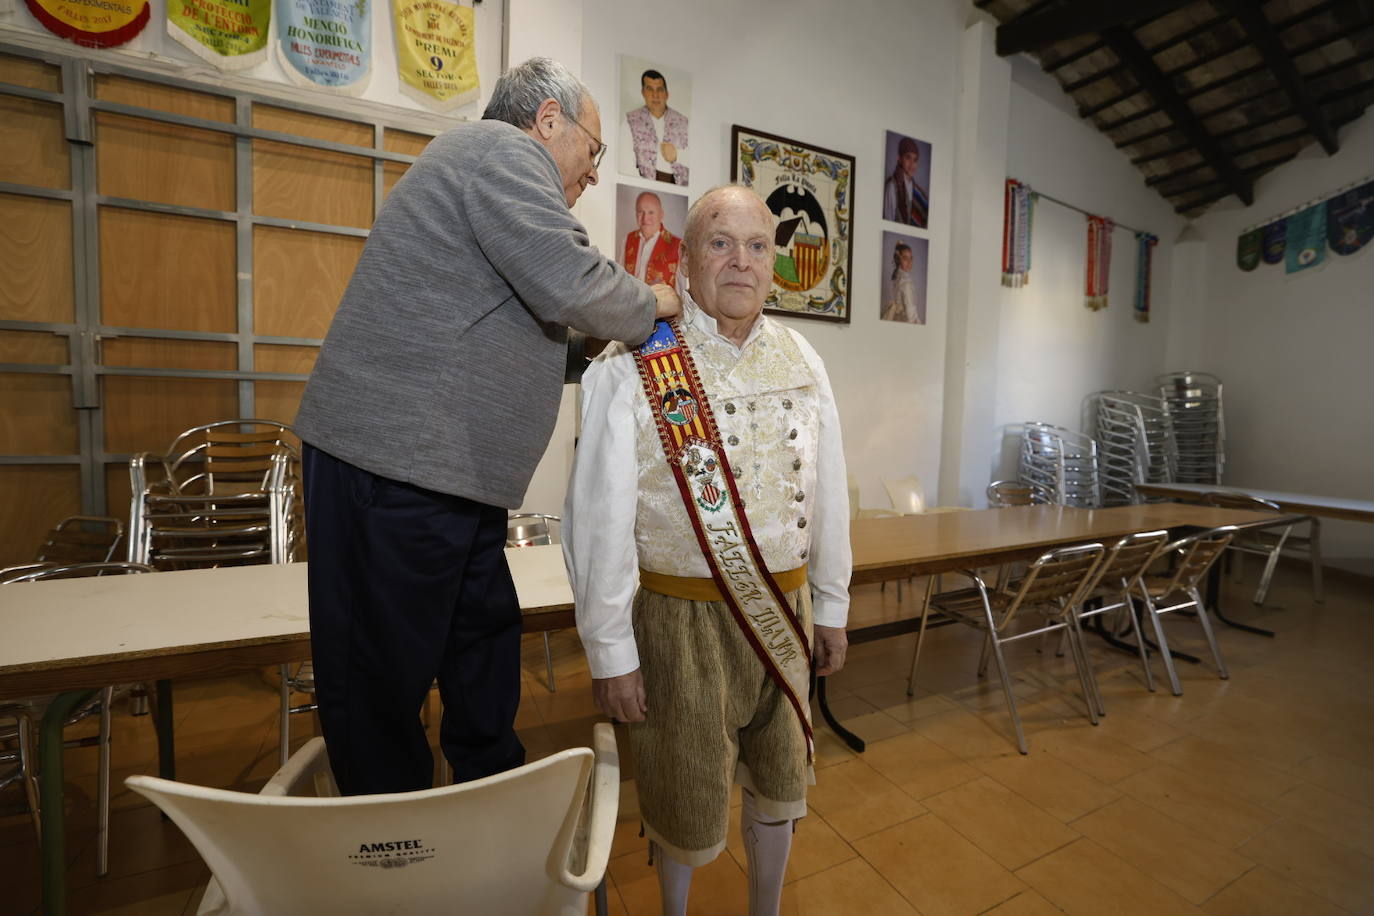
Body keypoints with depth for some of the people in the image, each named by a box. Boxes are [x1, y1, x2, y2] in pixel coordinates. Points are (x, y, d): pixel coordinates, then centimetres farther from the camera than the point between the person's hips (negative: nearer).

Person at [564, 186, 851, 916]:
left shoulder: (801, 360, 2)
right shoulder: (633, 367, -13)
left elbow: (828, 493, 6)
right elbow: (600, 519, -13)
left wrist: (831, 608, 10)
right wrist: (609, 652, -9)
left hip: (784, 609, 5)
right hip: (682, 615, -4)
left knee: (778, 782, 23)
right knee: (687, 799, 17)